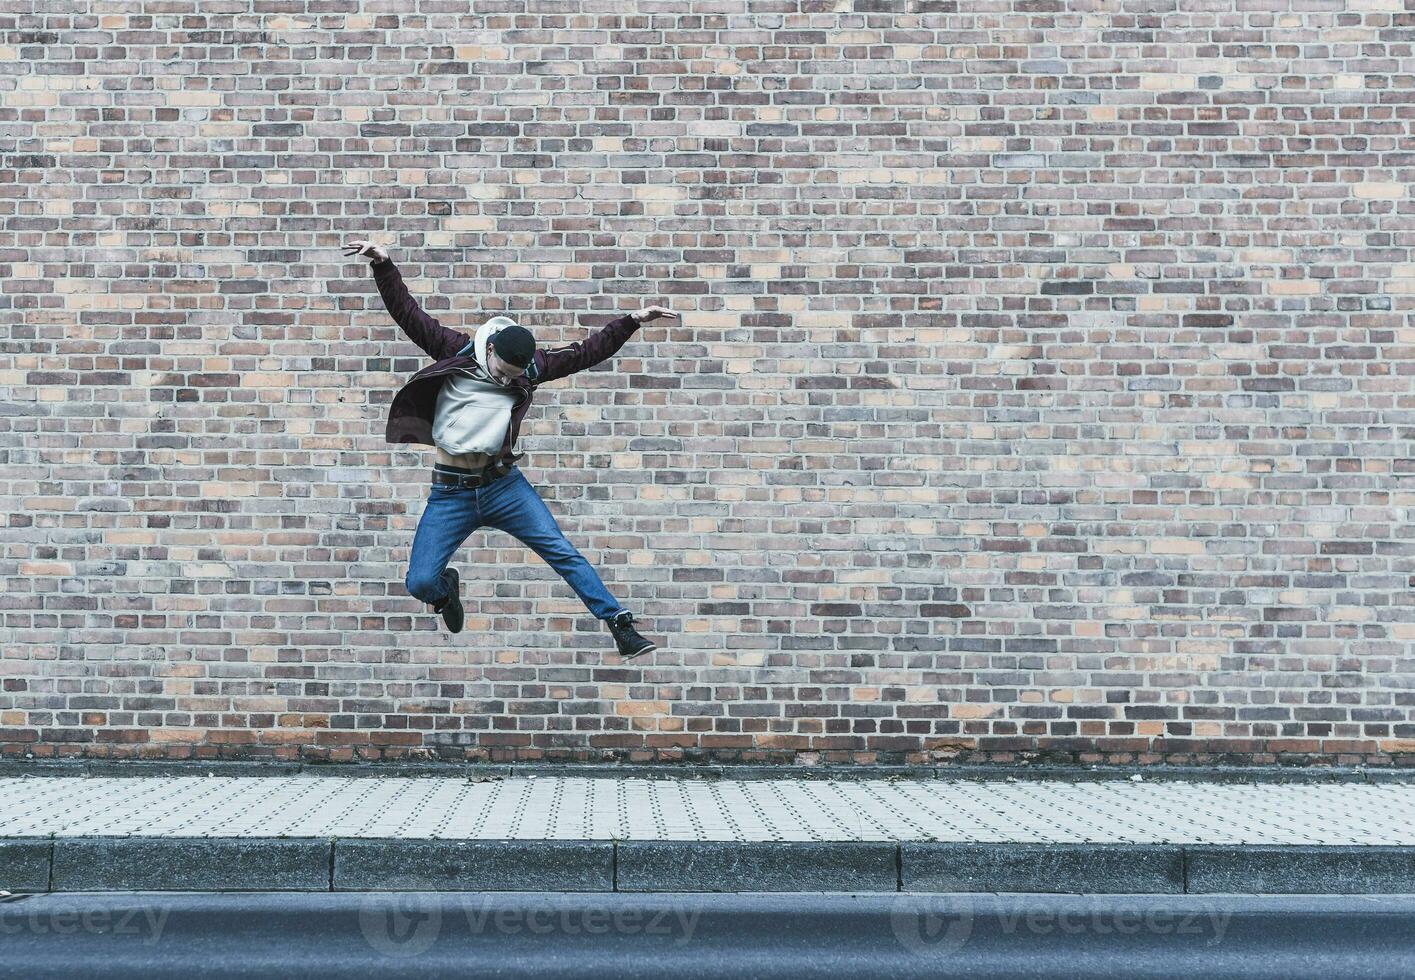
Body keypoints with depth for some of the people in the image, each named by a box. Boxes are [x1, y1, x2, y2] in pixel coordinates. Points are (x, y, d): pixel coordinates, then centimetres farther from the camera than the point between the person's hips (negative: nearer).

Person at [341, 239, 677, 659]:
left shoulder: (531, 366, 1)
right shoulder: (456, 352, -3)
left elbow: (587, 352, 2)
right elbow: (408, 314, -7)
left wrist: (632, 320, -6)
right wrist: (383, 265, -17)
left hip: (504, 484, 1)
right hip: (450, 493, -1)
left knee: (562, 552, -9)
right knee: (419, 583, -5)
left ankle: (622, 627, -4)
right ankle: (447, 588, 32)